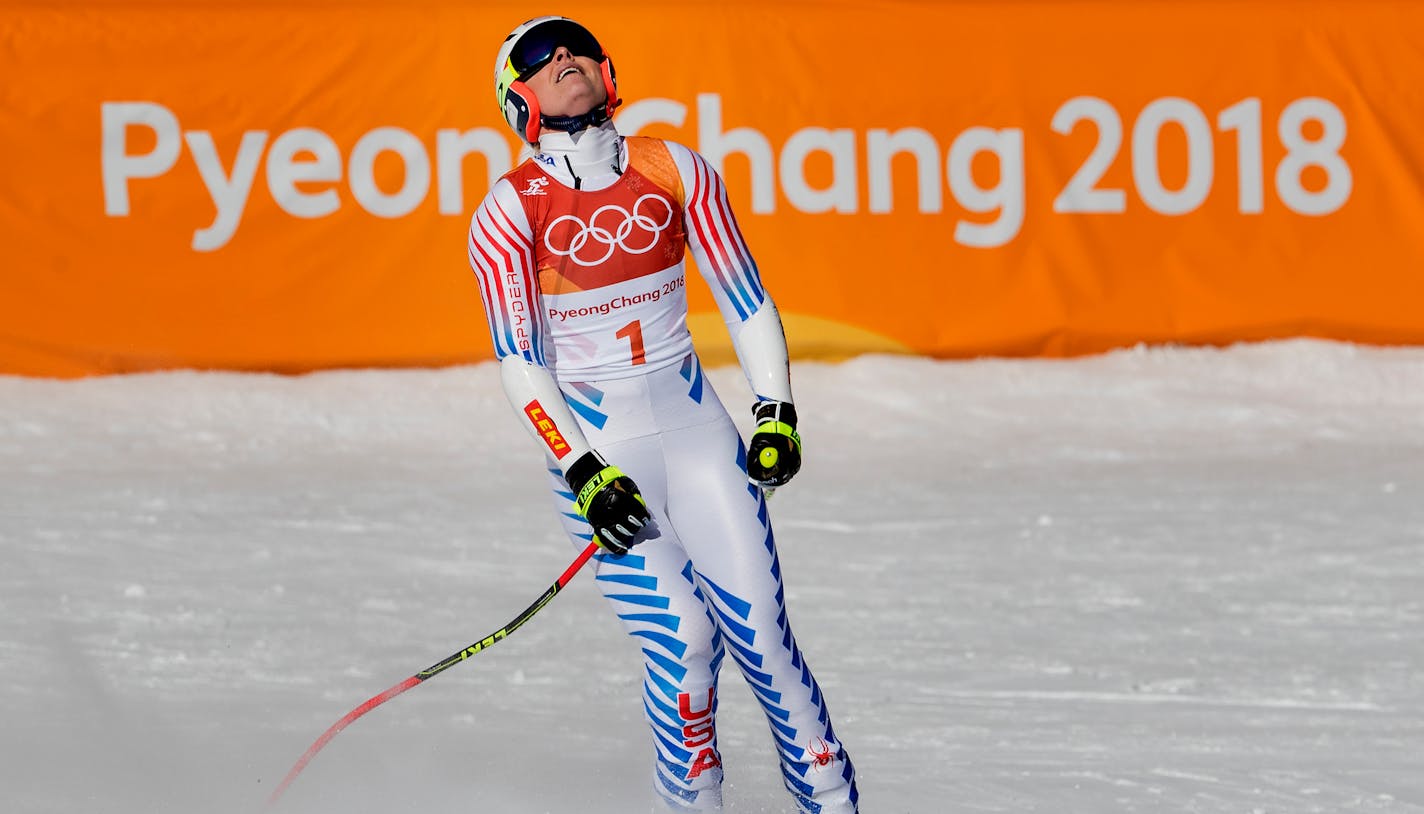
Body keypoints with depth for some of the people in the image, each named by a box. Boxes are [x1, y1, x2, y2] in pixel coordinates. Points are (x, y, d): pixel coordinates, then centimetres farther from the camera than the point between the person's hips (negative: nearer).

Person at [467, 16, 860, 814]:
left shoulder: (676, 170, 0)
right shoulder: (512, 210, -7)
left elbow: (746, 299, 6)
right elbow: (520, 363, -9)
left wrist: (778, 415, -2)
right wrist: (583, 474, -17)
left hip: (695, 427, 2)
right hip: (598, 445, -2)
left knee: (758, 630, -5)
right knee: (683, 641, -11)